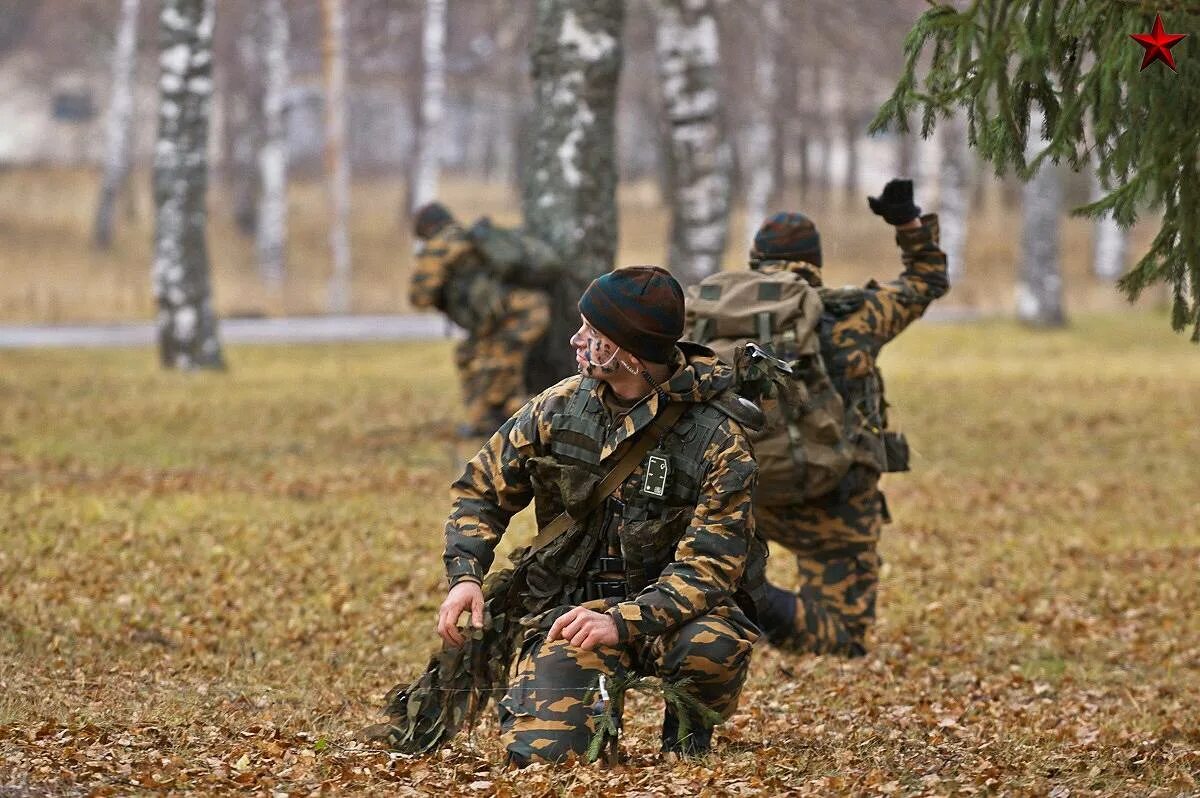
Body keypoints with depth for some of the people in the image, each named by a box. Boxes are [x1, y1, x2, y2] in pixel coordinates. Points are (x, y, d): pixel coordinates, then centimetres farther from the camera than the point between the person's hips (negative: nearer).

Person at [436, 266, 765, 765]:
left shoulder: (716, 439, -15)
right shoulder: (559, 409, -2)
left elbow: (710, 565, -21)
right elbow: (483, 489, 10)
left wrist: (622, 624, -34)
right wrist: (465, 576, -8)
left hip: (670, 607, -2)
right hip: (572, 606, 3)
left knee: (712, 647, -38)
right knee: (541, 751, -20)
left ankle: (689, 732, -2)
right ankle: (603, 701, 17)